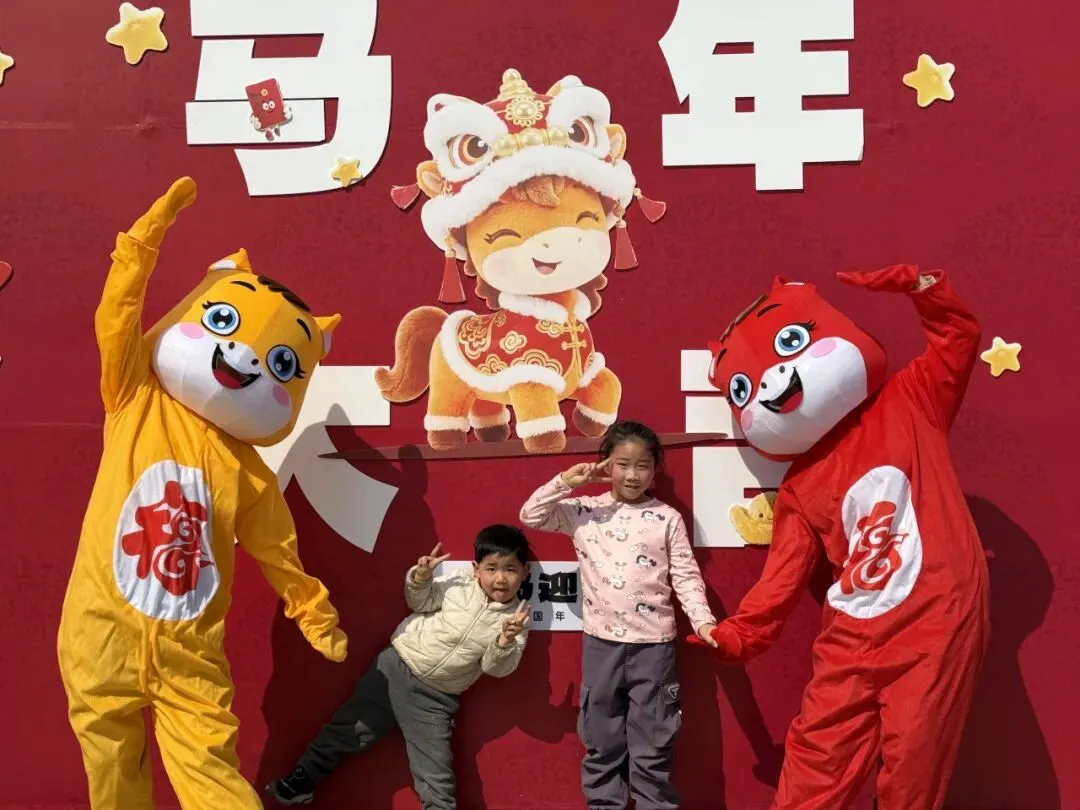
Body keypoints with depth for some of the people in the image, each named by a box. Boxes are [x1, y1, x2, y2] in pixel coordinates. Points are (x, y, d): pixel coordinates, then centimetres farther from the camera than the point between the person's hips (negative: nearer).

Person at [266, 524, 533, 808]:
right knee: (350, 725, 10)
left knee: (436, 776, -1)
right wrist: (421, 578, -15)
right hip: (396, 667, 1)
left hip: (434, 699, -1)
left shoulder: (515, 619, -8)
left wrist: (506, 641, -29)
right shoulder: (461, 585, -7)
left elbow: (496, 668, -9)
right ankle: (304, 778, 30)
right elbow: (420, 602, 5)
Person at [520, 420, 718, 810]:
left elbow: (686, 577, -1)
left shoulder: (667, 518, 0)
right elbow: (531, 516, 0)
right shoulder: (584, 511, 3)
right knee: (602, 742, 13)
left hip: (653, 644, -1)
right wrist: (566, 481, -8)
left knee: (653, 745, 7)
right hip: (601, 642, 2)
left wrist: (703, 621, -13)